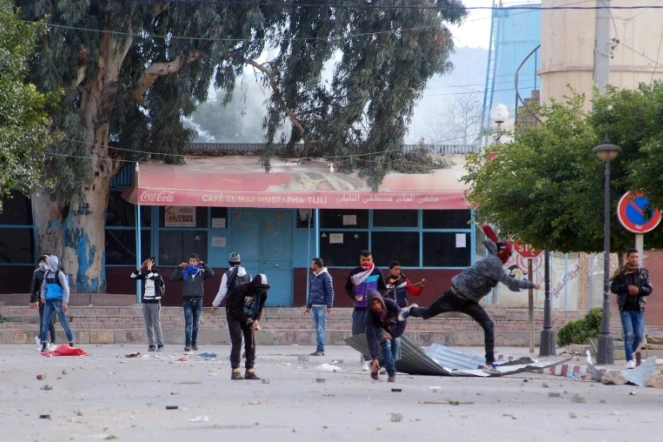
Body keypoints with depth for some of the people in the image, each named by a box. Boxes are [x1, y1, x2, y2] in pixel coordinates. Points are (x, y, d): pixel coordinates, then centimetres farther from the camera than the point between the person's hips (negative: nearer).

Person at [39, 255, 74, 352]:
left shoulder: (59, 274, -8)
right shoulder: (47, 274, 12)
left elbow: (66, 289, -10)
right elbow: (44, 286, 24)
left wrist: (65, 303, -16)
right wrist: (43, 296, 4)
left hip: (58, 300, -6)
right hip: (49, 301, 7)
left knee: (64, 322, -4)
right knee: (45, 322, 0)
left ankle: (71, 343, 3)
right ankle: (44, 344, 4)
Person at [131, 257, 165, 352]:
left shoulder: (157, 274, -3)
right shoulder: (144, 274, 11)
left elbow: (151, 277, -22)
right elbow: (133, 276, 6)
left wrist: (149, 268, -10)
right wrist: (141, 267, 0)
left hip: (155, 302, -5)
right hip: (145, 301, 5)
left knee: (156, 324, -6)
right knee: (148, 325, 3)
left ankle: (160, 344, -3)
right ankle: (151, 345, 5)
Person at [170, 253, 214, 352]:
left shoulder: (201, 272, 5)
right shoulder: (184, 272, 4)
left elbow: (211, 273, -10)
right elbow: (172, 277, -2)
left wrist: (203, 265, -9)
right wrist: (179, 267, -8)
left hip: (198, 300, 1)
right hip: (187, 300, -1)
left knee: (196, 323, 8)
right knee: (188, 323, -7)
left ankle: (194, 343, 14)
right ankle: (188, 344, -8)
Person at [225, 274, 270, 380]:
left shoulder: (263, 294, -11)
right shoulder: (242, 289, -29)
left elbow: (259, 309, 0)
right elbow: (237, 309, -26)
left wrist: (256, 320, -20)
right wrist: (248, 322, -30)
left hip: (248, 317, 6)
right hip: (234, 314, -6)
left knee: (251, 342, 0)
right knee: (237, 341, -15)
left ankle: (250, 370, 5)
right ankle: (235, 370, -16)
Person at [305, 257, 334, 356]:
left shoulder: (326, 276, -6)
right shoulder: (312, 276, 14)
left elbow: (330, 291, -9)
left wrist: (329, 306, -15)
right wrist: (308, 306, 19)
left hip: (322, 306, -7)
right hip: (314, 306, 7)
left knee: (321, 329, -7)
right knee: (317, 329, 7)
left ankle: (321, 349, -8)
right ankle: (318, 349, 9)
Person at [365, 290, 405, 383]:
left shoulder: (390, 304, -34)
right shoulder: (370, 314, -34)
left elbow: (401, 321, -26)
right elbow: (371, 337, -37)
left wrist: (393, 334, -34)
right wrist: (374, 357, -44)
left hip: (392, 327, 2)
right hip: (379, 329, -2)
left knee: (395, 357, -12)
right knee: (386, 342, -34)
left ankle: (374, 366, 15)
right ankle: (391, 374, -29)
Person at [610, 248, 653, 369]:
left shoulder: (643, 272, 6)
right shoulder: (621, 272, 1)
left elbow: (649, 289, 3)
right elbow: (613, 288, -1)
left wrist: (639, 289, -16)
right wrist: (627, 287, -16)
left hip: (638, 309, 2)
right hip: (625, 308, -2)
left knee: (639, 335, -1)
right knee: (629, 334, -10)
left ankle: (630, 353, 23)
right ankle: (629, 360, -7)